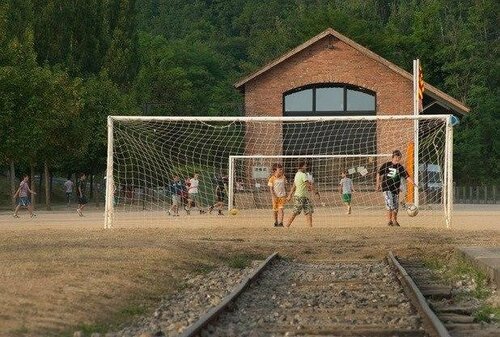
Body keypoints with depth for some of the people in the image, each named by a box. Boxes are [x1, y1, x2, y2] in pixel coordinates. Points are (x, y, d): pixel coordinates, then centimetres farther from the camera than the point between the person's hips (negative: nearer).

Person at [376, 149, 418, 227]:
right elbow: (379, 174, 8)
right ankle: (389, 220, -9)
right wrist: (378, 184, 7)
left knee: (396, 206, 6)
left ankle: (394, 220, 22)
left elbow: (407, 176, -2)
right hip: (386, 188, -3)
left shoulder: (400, 167, 5)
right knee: (390, 204, -16)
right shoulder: (386, 165, -1)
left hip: (396, 189, 3)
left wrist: (413, 183, -15)